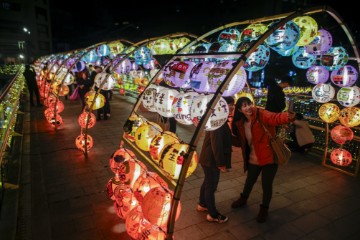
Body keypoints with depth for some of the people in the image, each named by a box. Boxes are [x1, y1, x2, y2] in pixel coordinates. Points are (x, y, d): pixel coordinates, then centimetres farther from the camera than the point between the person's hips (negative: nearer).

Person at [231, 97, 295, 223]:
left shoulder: (262, 115, -18)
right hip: (253, 159, 5)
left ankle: (264, 209, 32)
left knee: (266, 184, 6)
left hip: (268, 157, -5)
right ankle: (243, 199, 51)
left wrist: (288, 117, -60)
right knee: (249, 181, 24)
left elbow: (276, 118, -39)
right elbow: (241, 141, 9)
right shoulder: (240, 123, -1)